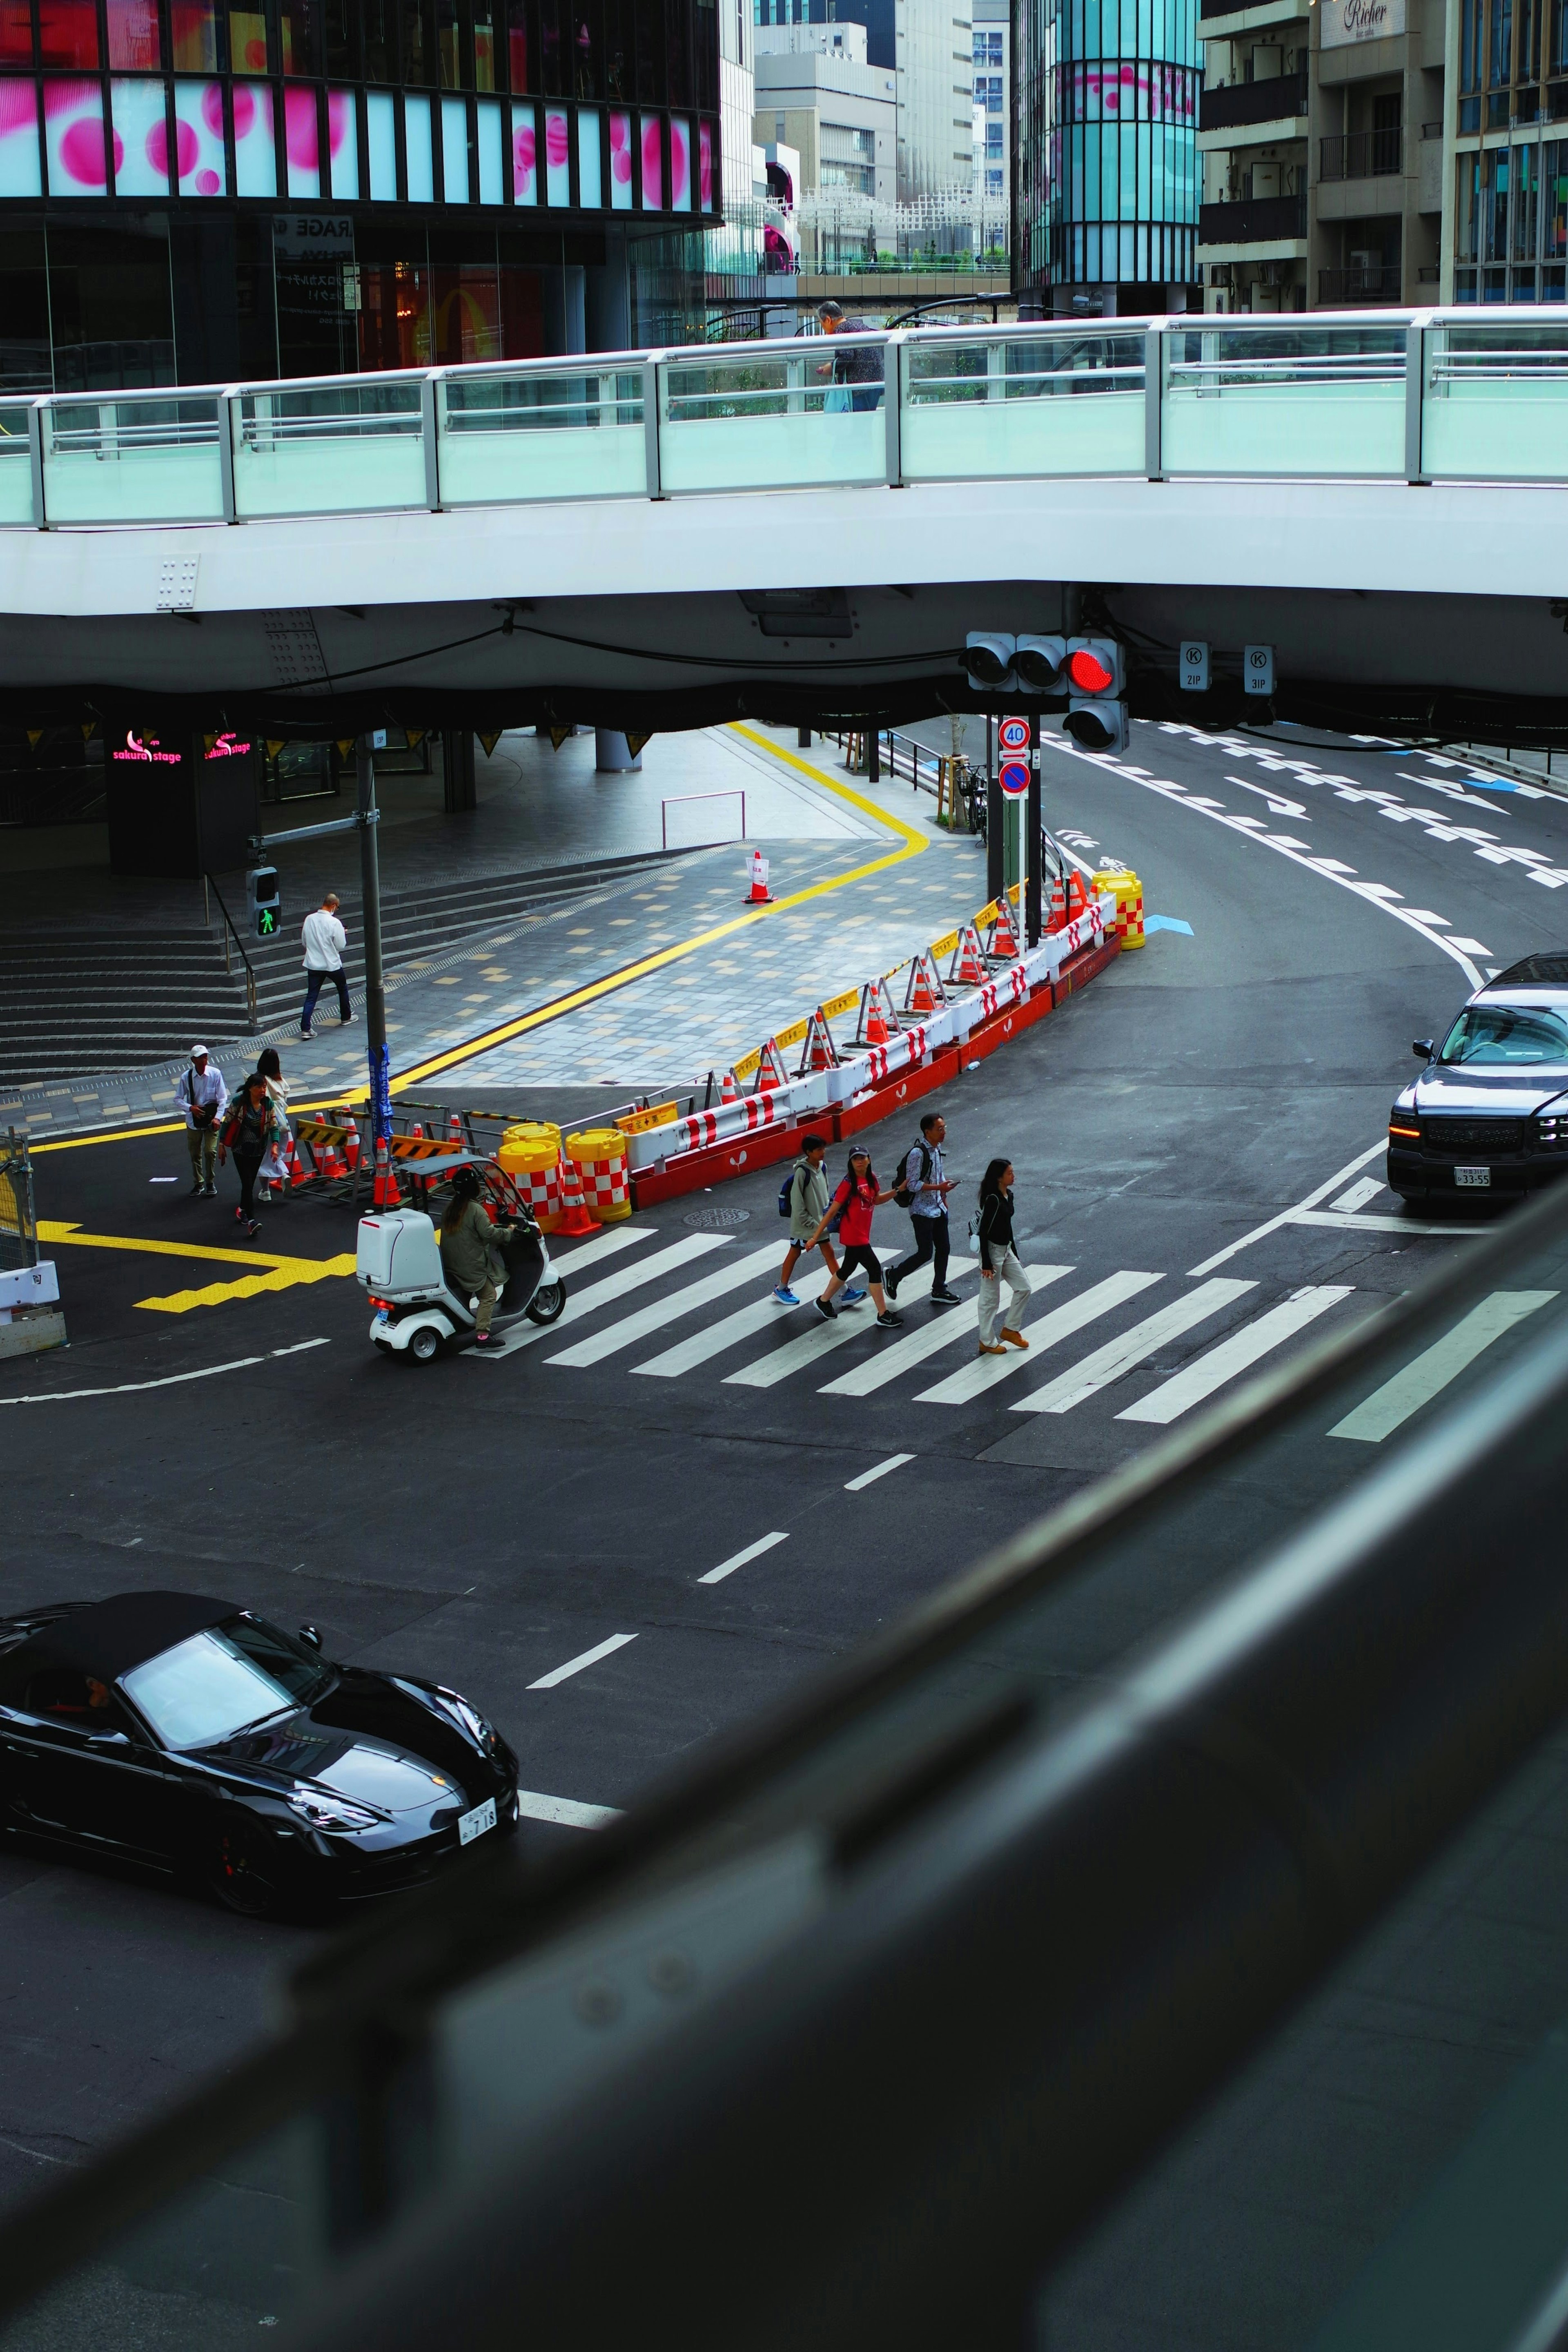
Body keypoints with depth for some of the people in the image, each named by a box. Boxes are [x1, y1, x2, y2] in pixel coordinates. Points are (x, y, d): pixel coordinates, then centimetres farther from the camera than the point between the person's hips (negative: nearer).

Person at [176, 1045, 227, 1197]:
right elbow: (178, 1099, -1)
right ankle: (198, 1183, 27)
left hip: (211, 1118, -2)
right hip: (193, 1120, 2)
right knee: (195, 1154, 10)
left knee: (210, 1151, -8)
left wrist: (218, 1117, -17)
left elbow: (222, 1098, -7)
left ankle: (210, 1182, 11)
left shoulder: (215, 1074, -11)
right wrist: (191, 1108, -19)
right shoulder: (187, 1077, -9)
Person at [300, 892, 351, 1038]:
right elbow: (341, 946, -12)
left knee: (311, 997, 3)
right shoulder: (334, 923, -18)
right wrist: (343, 934, 6)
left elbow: (305, 941, 8)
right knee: (343, 989, 23)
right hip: (332, 965, -3)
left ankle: (305, 1029, -7)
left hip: (313, 964, 3)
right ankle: (346, 1017, 39)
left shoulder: (309, 919, -3)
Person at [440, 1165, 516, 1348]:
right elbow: (489, 1234, -21)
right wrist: (508, 1231, -5)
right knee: (488, 1295, -2)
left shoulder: (450, 1208, 9)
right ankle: (482, 1334, -12)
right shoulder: (476, 1210, -14)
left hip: (450, 1263, 8)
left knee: (464, 1296, 21)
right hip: (470, 1266, -8)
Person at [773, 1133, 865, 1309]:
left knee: (830, 1253, 4)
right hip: (803, 1222, -6)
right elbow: (797, 1203, -20)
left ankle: (845, 1293, 3)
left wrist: (827, 1212, 4)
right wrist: (811, 1223, -17)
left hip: (819, 1221, 6)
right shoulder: (802, 1172, -22)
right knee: (795, 1253, 10)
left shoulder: (821, 1166, -1)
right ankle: (781, 1289, 29)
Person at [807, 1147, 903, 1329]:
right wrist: (815, 1237, -15)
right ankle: (883, 1315, 2)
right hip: (854, 1236, -9)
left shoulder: (871, 1178, 3)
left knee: (847, 1270, 21)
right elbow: (832, 1211, -17)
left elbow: (876, 1199, 21)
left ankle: (824, 1302, 40)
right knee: (875, 1268, -7)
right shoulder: (849, 1184, -19)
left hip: (862, 1235, 9)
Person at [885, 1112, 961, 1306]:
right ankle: (893, 1276, 17)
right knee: (925, 1253, -3)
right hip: (922, 1211, -8)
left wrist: (944, 1195, 17)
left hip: (938, 1208, 8)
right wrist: (939, 1187, -25)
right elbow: (912, 1185, -23)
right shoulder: (918, 1153, -22)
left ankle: (939, 1290, 24)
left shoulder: (937, 1148, 5)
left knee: (943, 1248, 12)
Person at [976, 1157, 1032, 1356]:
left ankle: (1010, 1329, 23)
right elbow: (984, 1232, -21)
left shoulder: (1008, 1196, 5)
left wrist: (1013, 1251, 21)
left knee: (1024, 1288, 11)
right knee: (991, 1298, 2)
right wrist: (986, 1264, -20)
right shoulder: (992, 1200, -22)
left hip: (1006, 1250, 9)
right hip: (992, 1250, -9)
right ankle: (987, 1342, 15)